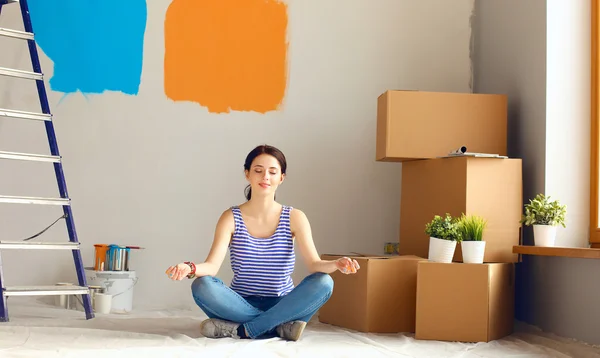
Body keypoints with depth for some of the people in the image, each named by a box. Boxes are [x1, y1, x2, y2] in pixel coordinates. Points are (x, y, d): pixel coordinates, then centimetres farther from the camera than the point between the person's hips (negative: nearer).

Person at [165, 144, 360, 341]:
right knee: (202, 286, -29)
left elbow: (314, 264, -12)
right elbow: (212, 265, -14)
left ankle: (241, 329, -26)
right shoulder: (231, 218, -2)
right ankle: (281, 327, -26)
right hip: (241, 306, 0)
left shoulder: (294, 218, -1)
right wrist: (190, 268, -37)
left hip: (283, 306, 1)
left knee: (323, 282, -27)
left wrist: (336, 264, -35)